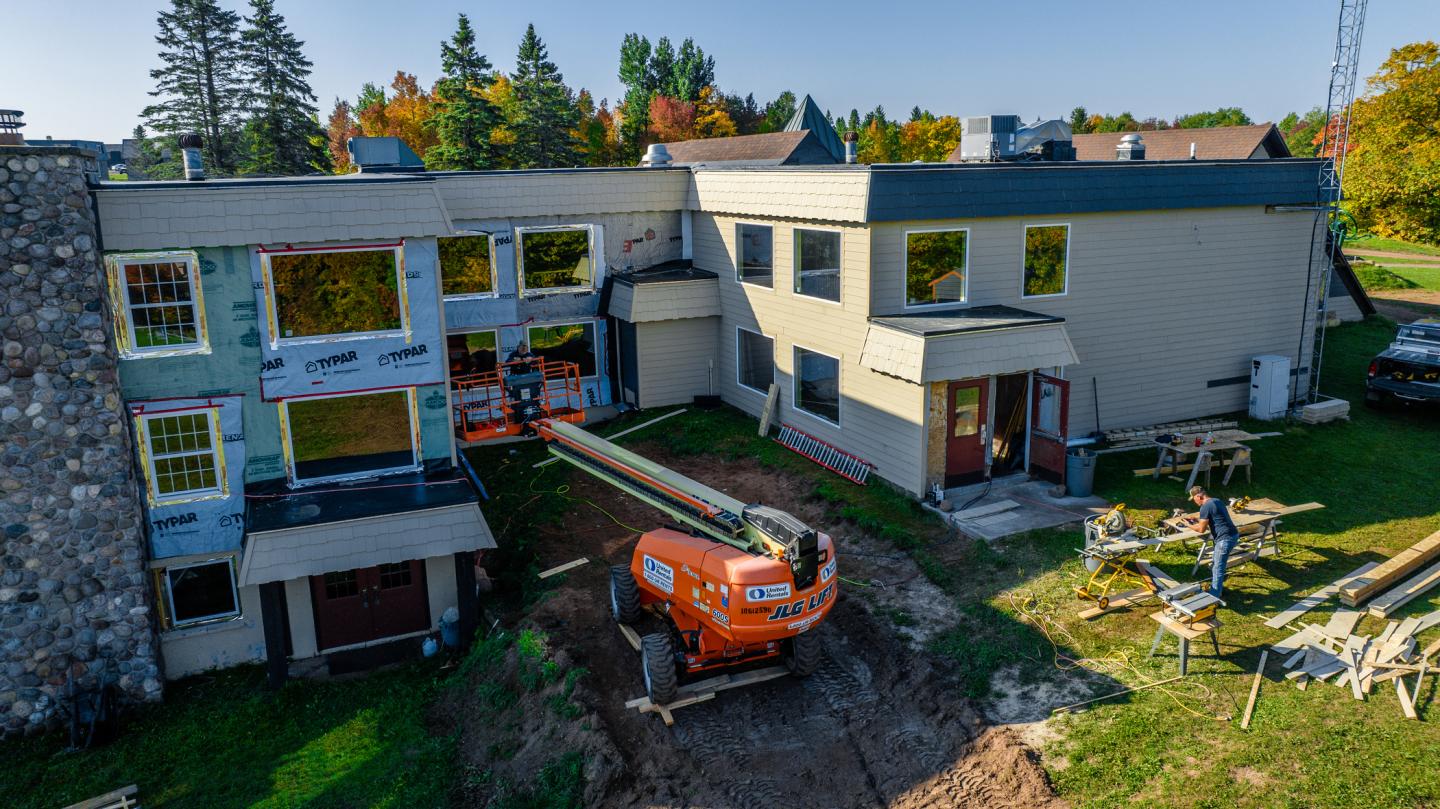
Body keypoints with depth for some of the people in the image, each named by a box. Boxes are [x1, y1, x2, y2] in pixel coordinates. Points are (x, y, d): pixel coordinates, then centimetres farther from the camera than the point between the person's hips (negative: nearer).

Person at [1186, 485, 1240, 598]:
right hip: (1233, 535, 10)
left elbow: (1201, 529, -8)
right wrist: (1199, 520, 21)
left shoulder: (1205, 507, -14)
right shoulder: (1217, 500, 14)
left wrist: (1189, 525, 8)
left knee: (1217, 568, -4)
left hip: (1225, 539, -10)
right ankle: (1217, 587, 33)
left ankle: (1213, 596, 0)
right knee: (1215, 564, 21)